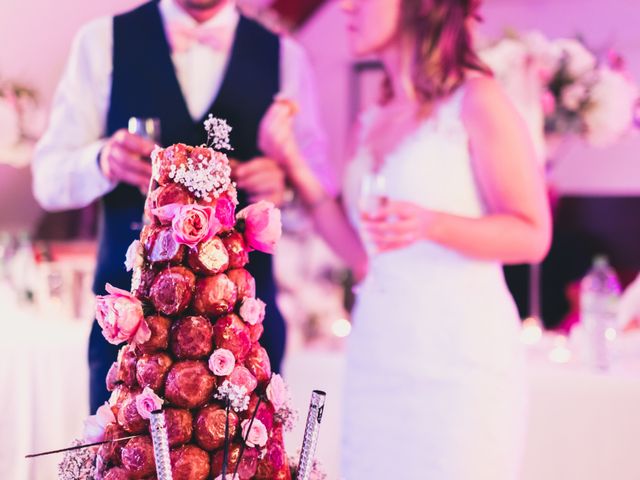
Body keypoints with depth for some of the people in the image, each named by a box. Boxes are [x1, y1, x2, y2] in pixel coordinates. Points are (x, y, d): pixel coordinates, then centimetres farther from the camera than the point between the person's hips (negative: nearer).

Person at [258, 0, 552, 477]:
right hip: (377, 357, 6)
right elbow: (363, 255, 11)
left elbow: (532, 236, -9)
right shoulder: (373, 122, 15)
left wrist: (430, 224, -24)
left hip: (458, 361, -6)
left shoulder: (475, 100, -5)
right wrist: (294, 166, 7)